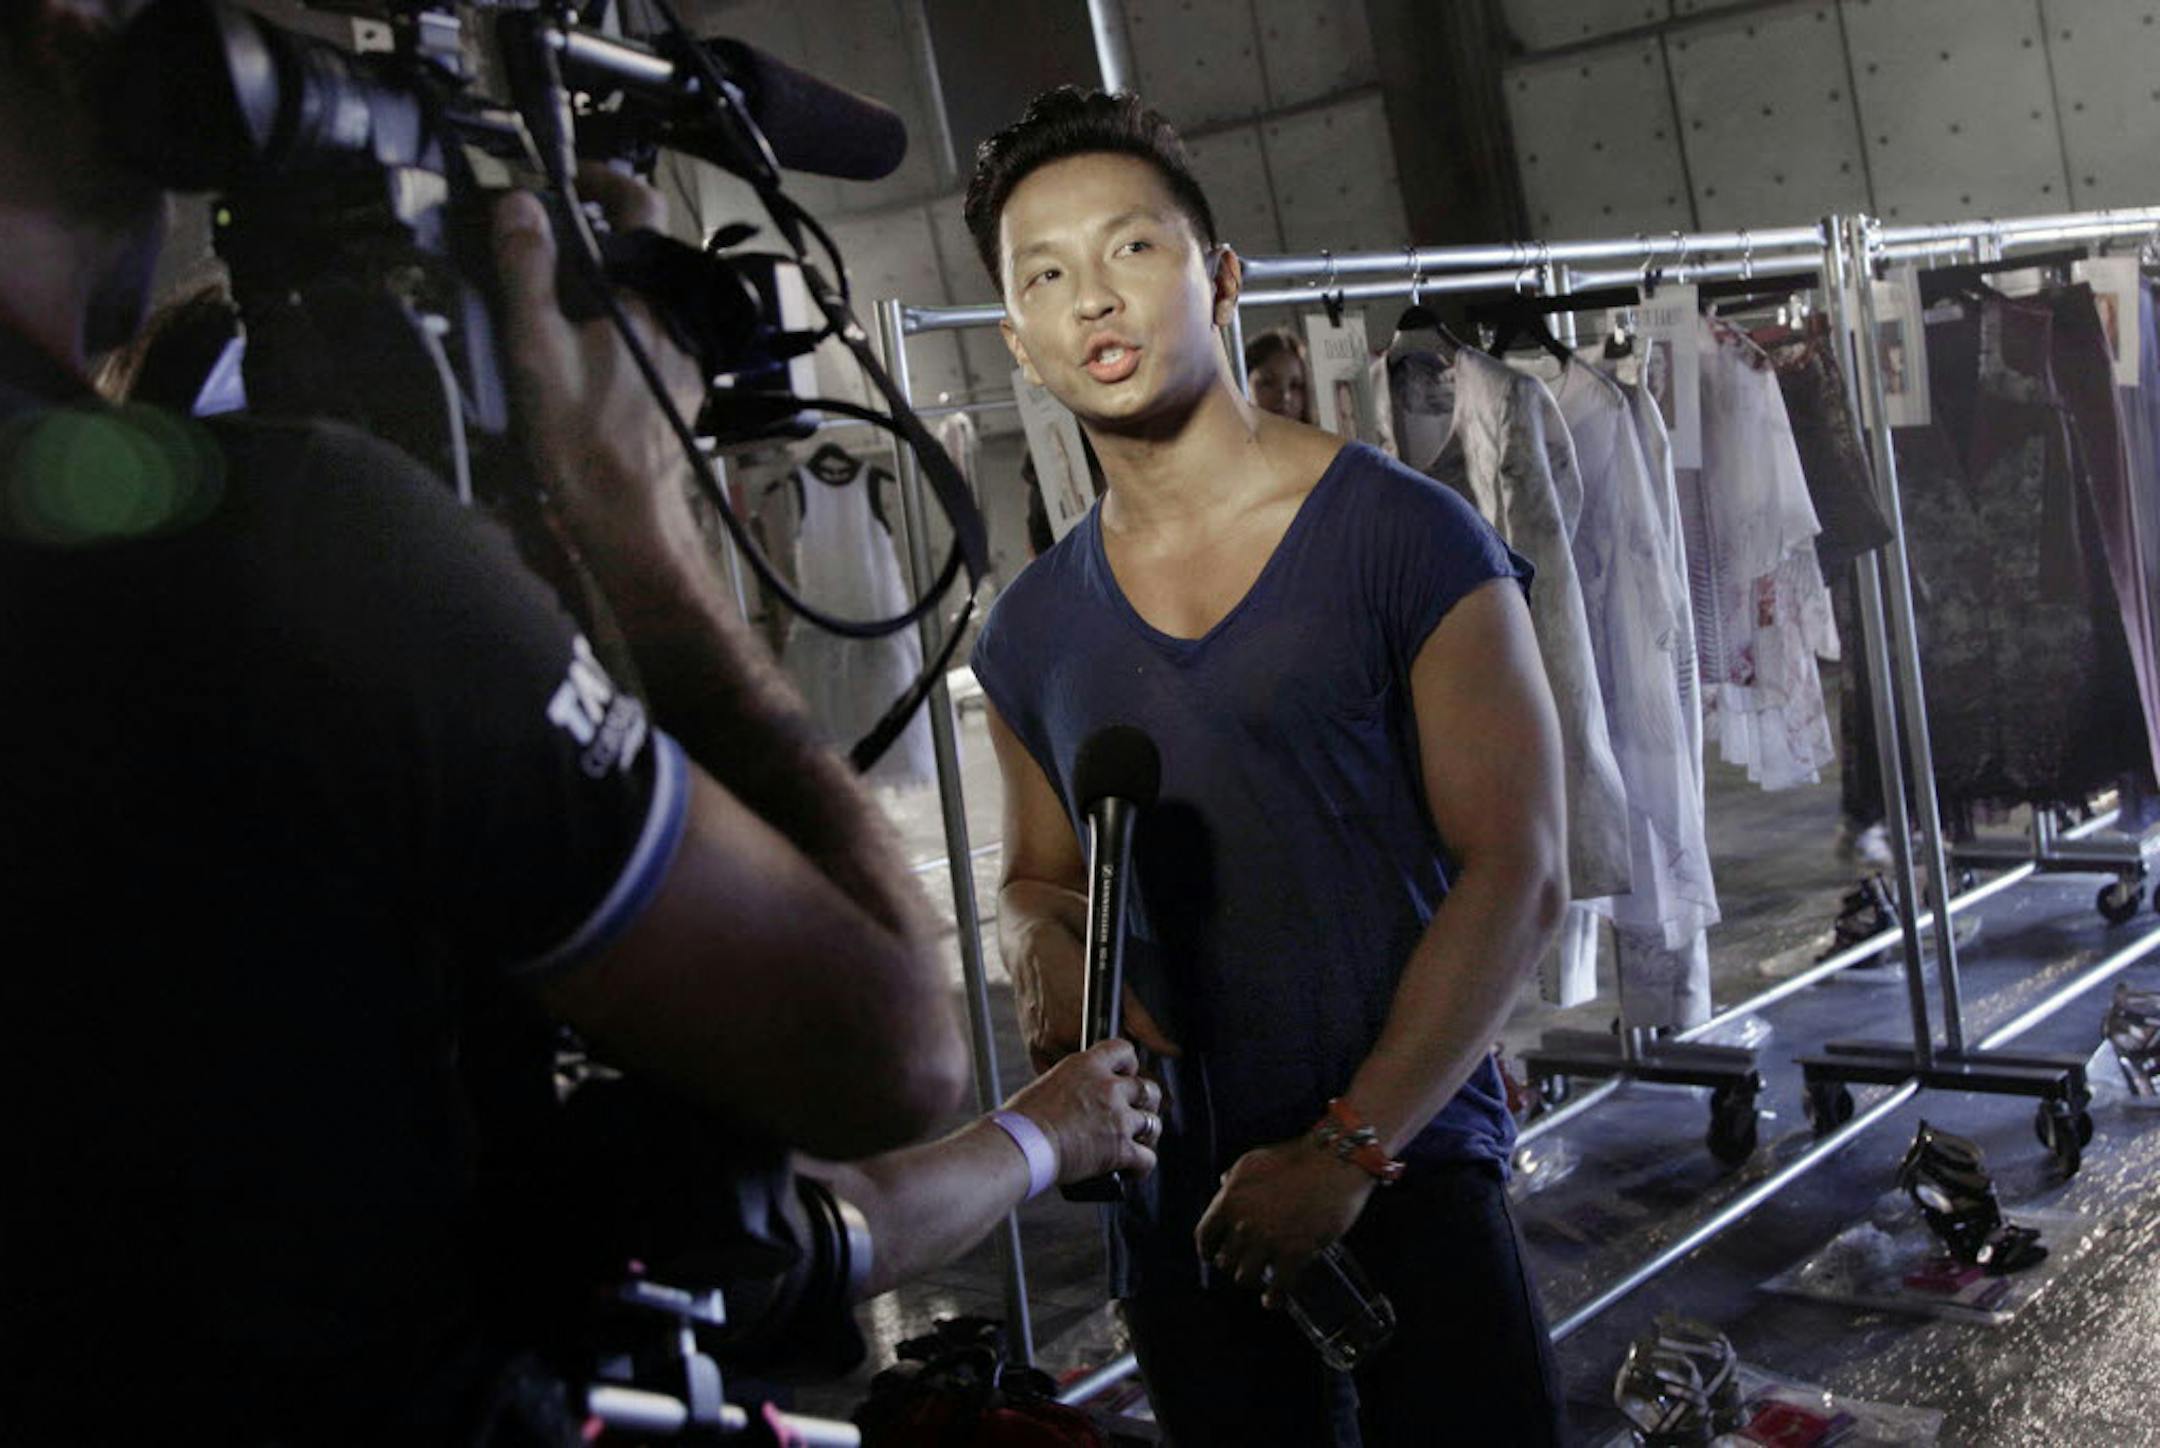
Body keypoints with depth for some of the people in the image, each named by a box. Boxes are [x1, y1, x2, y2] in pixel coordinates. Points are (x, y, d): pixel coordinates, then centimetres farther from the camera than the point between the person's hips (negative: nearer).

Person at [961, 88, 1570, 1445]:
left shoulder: (1407, 540, -8)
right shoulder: (1032, 632, 6)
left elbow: (1516, 876, -10)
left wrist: (1346, 1150, -15)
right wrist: (1044, 947, -5)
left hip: (1412, 1171, -4)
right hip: (1181, 1211, 4)